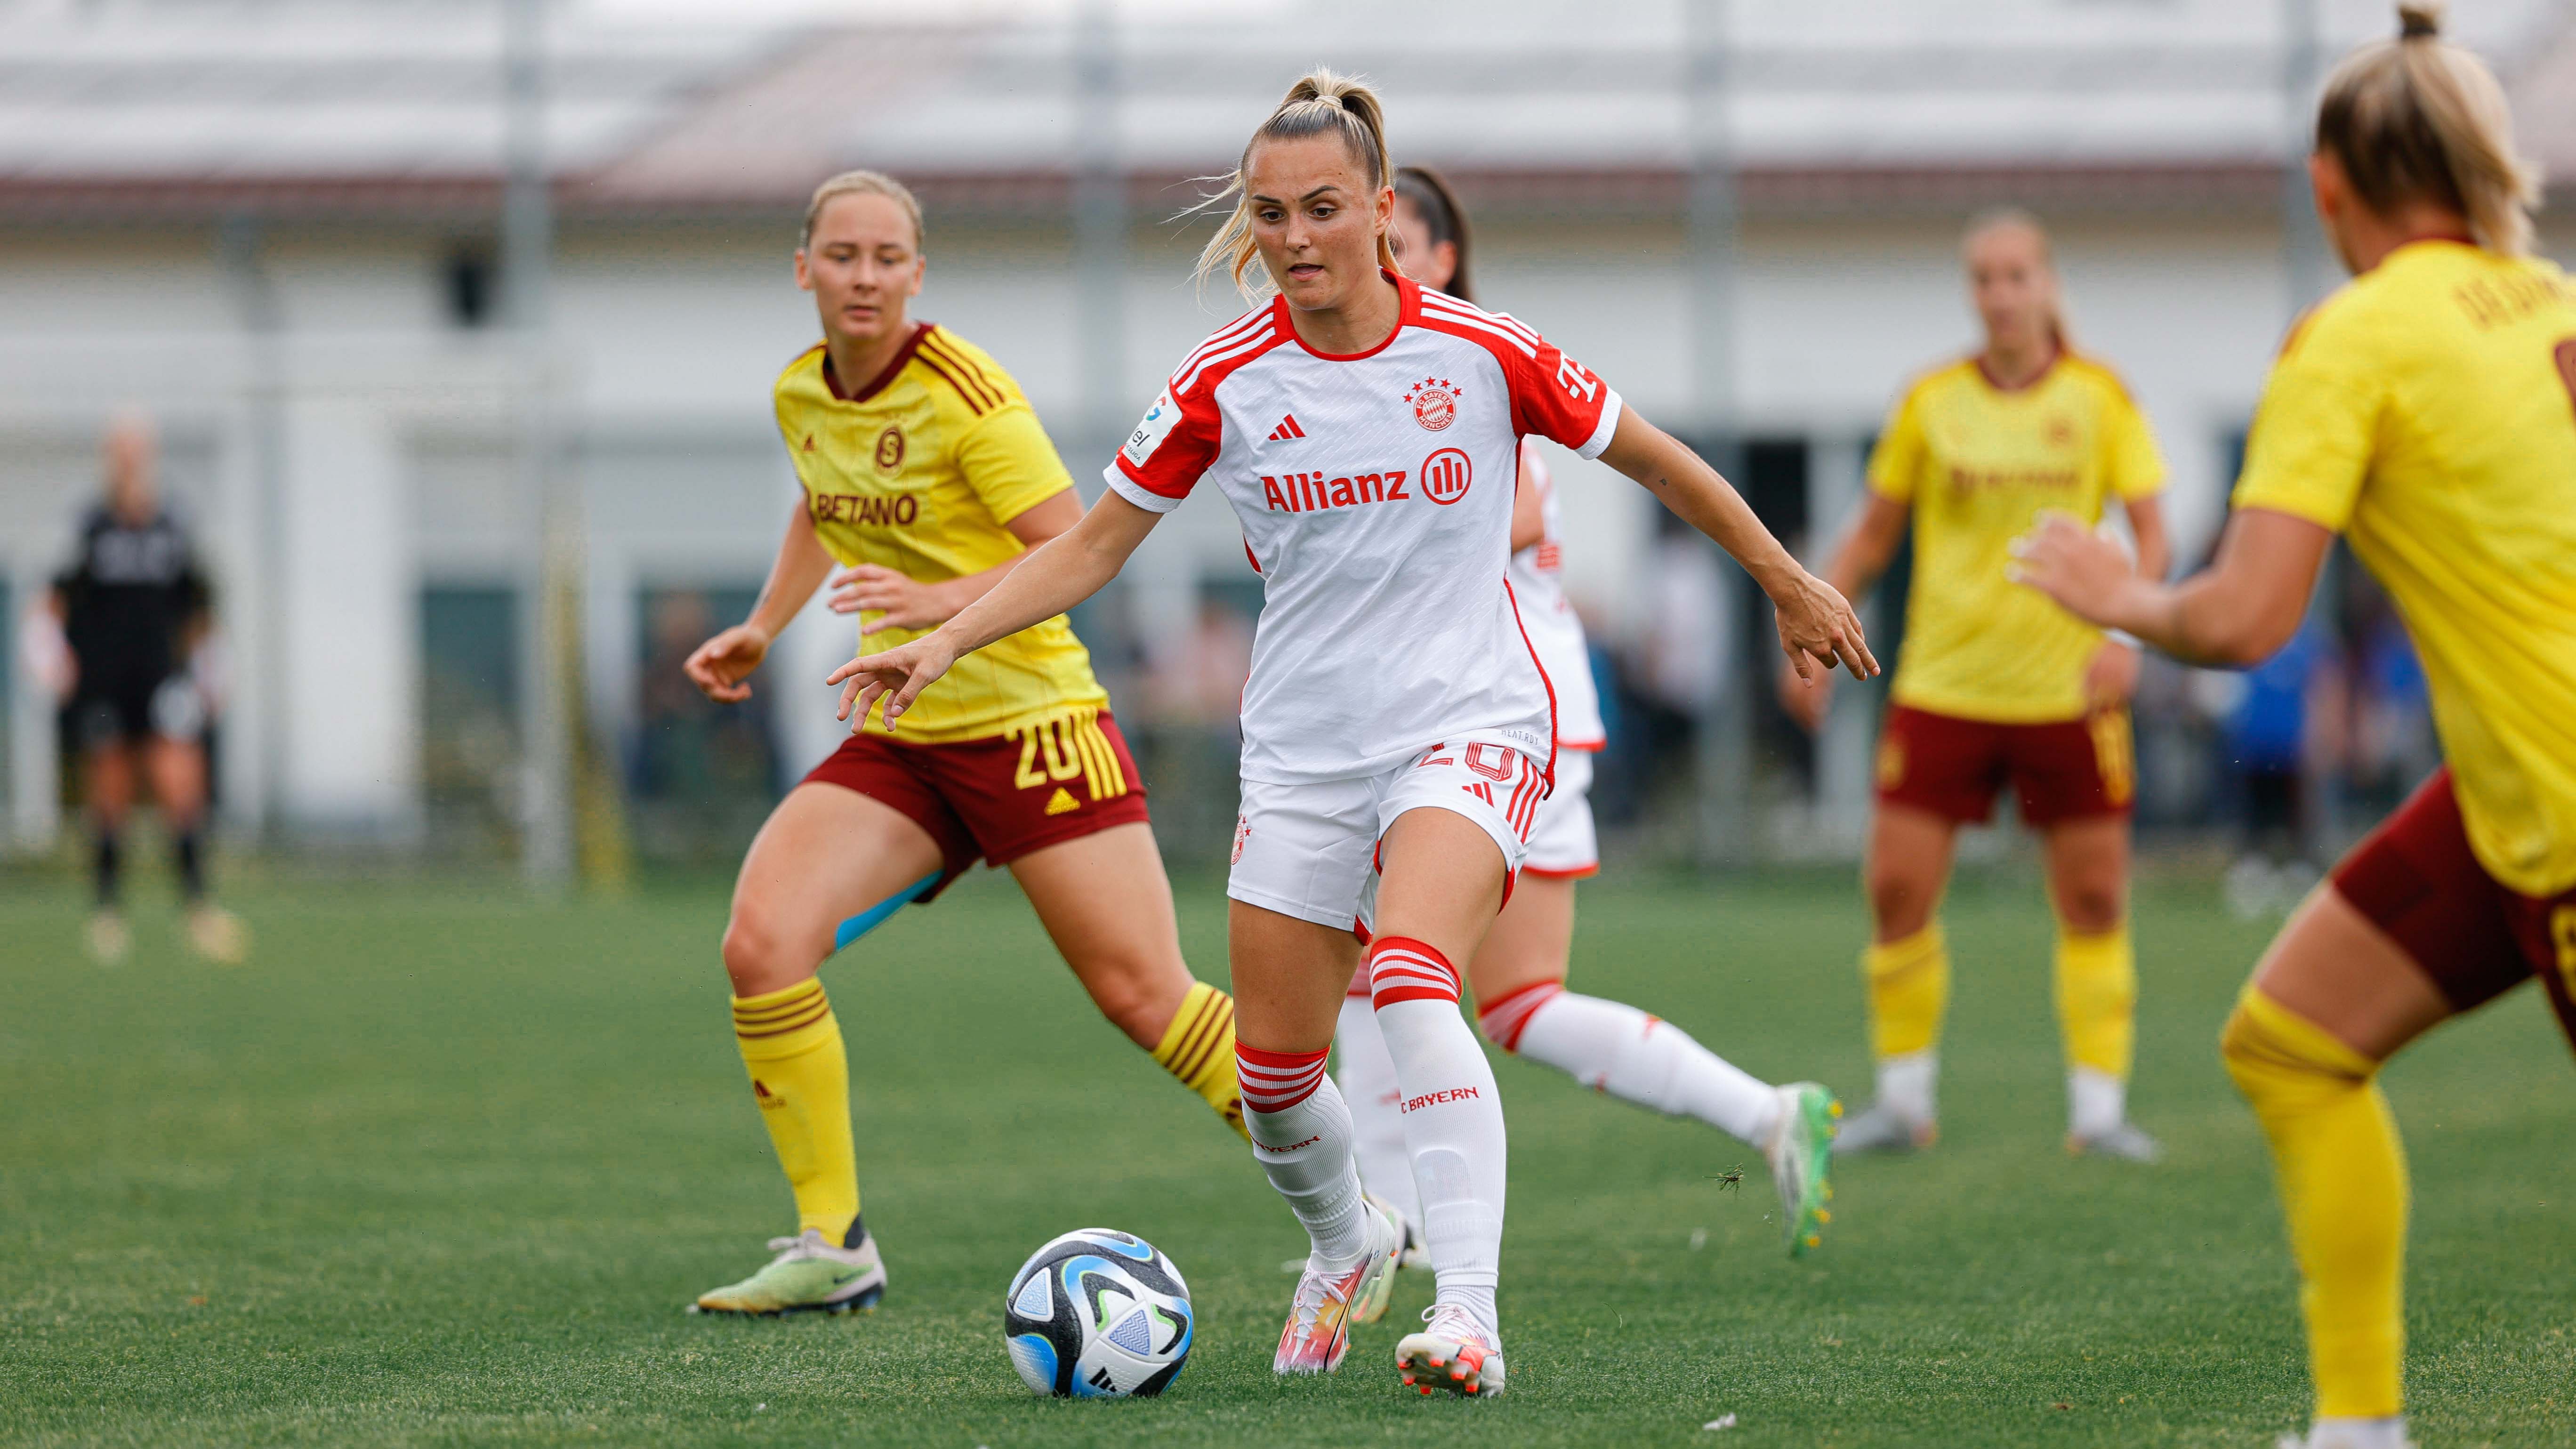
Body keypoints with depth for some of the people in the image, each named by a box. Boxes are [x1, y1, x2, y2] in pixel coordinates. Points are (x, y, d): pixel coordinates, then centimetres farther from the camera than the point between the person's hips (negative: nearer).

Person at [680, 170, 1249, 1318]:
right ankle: (832, 1247, -7)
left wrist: (946, 602, -33)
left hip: (1032, 726, -6)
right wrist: (763, 628, 19)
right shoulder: (802, 395, 5)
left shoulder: (963, 391, -16)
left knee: (1144, 997, -5)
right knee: (762, 942, -16)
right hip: (899, 746, 6)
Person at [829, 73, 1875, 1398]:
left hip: (1468, 724, -3)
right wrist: (943, 644, -11)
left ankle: (1467, 1314, -34)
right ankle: (1344, 1248, 39)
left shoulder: (1481, 353, -9)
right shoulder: (1224, 382, -3)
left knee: (1410, 980, -30)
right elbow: (1091, 547, 3)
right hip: (1301, 749, 4)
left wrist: (1788, 585, 16)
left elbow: (1650, 458, 6)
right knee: (1272, 1074, 5)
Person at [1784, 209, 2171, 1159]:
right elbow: (1873, 535, 11)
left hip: (2068, 689, -1)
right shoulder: (1932, 402, 3)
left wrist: (2126, 631, -17)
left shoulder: (2098, 397, 1)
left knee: (2094, 903, -1)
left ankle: (2098, 1107, 8)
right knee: (1898, 890, -6)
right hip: (1942, 683, 1)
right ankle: (1904, 1099, 7)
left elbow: (2150, 529, -1)